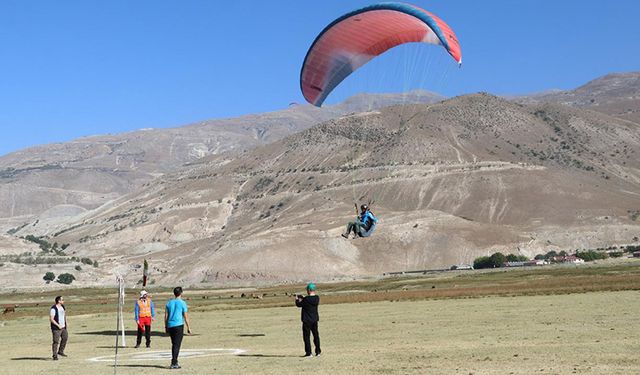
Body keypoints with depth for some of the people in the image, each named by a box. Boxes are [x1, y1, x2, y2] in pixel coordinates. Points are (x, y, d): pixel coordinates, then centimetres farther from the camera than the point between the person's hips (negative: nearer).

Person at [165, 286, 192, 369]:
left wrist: (166, 327, 16)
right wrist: (189, 328, 2)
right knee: (177, 345, -3)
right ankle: (174, 363, -8)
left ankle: (175, 362, 20)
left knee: (174, 344, 17)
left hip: (170, 326, 5)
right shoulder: (182, 303, -5)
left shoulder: (169, 303, 9)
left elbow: (166, 316, 9)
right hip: (179, 325, -5)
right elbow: (186, 316, -4)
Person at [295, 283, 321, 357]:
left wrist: (297, 300, 15)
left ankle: (308, 352, 1)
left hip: (307, 320, -6)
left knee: (306, 336, 2)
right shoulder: (317, 298, -1)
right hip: (315, 319, 6)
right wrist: (302, 299, 19)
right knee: (316, 335, 15)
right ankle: (318, 352, 17)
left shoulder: (306, 299, -19)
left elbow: (299, 304, -7)